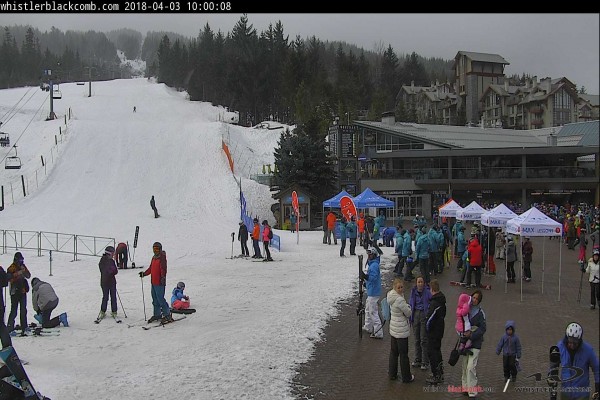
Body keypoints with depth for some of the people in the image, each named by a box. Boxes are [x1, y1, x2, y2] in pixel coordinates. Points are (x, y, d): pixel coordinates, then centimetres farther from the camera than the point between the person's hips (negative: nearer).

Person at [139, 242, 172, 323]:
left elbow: (163, 269, -20)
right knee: (155, 300, 15)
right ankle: (157, 314, 25)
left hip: (159, 283, -9)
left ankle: (167, 315, -2)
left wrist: (163, 277, -31)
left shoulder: (162, 257, -11)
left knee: (160, 299, -10)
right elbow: (150, 269, 23)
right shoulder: (154, 258, 15)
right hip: (153, 282, 9)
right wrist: (144, 273, 12)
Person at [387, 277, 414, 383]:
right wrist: (408, 307, 5)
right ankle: (406, 377, 17)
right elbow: (408, 313, -15)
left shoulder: (391, 296, 0)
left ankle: (392, 374, 30)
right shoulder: (399, 300, -26)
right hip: (402, 330, -8)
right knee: (403, 354, 5)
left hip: (393, 328, 8)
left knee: (393, 351, 19)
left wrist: (405, 307, 0)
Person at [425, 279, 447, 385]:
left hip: (433, 331, -9)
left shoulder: (434, 303, -26)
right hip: (440, 329, 9)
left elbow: (430, 318, -26)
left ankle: (436, 376, 7)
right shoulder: (442, 300, 4)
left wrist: (427, 328, -9)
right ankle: (440, 373, 32)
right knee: (437, 350, 21)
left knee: (432, 352, 1)